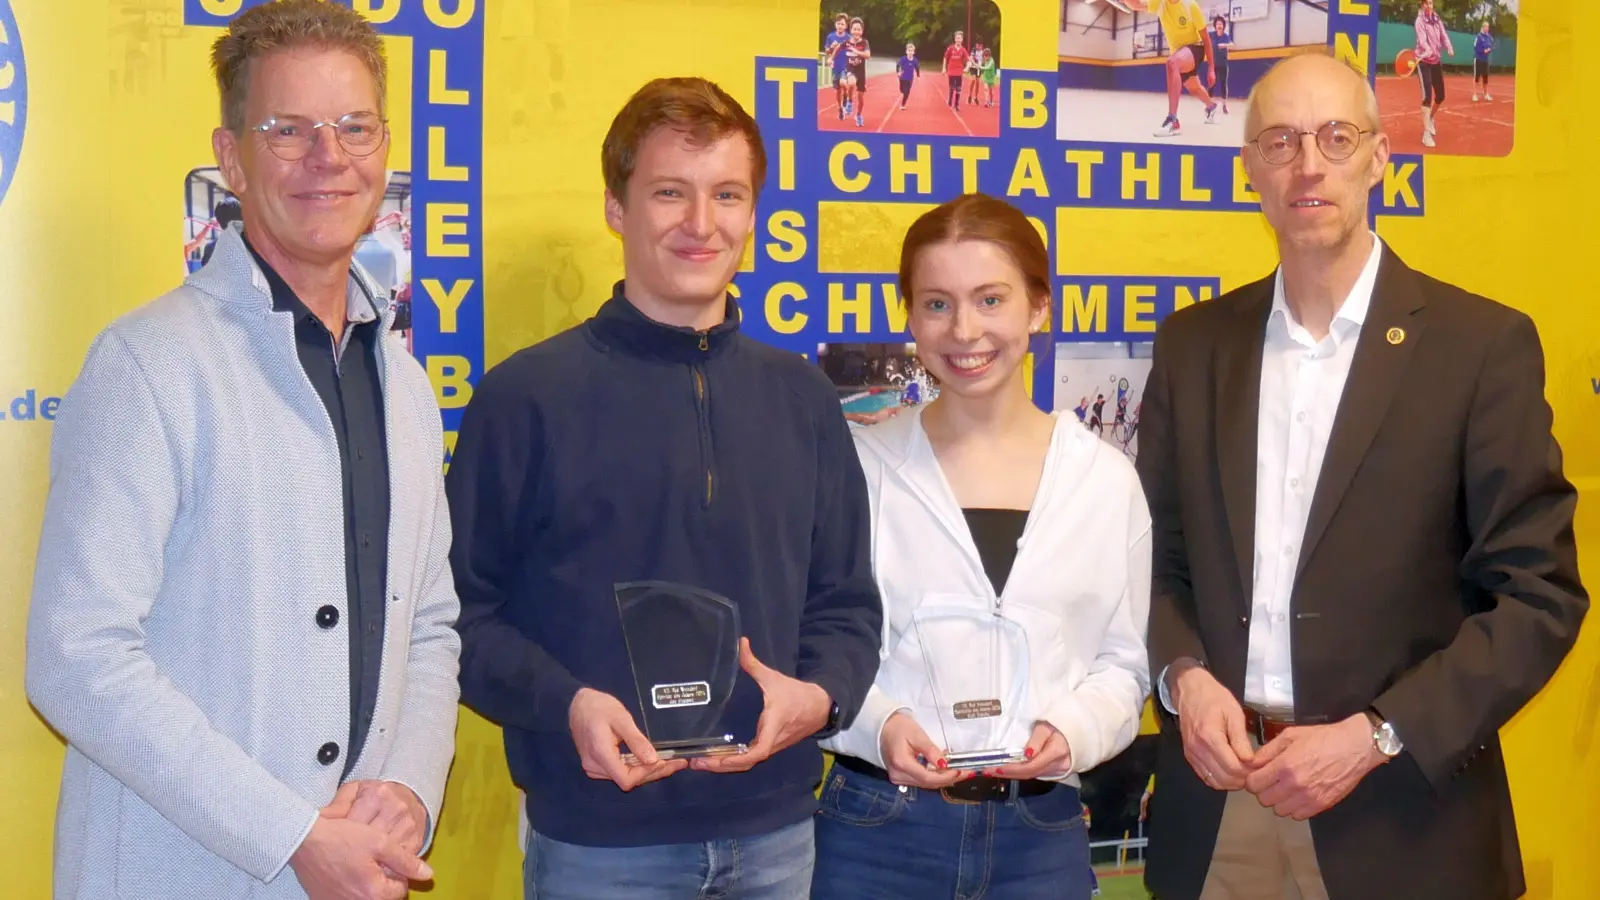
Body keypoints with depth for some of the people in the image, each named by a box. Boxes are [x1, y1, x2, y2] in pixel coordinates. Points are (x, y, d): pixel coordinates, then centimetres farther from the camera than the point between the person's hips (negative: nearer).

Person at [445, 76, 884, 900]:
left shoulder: (802, 398, 8)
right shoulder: (525, 396, -5)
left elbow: (845, 602, 11)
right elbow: (463, 609, -5)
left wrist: (821, 695, -9)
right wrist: (566, 704, -20)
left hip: (775, 830, 4)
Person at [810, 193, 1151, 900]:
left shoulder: (1105, 478, 3)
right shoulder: (863, 464, -3)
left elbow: (1123, 662, 7)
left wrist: (1074, 729, -12)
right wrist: (877, 724, -16)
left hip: (1040, 834, 2)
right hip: (876, 827, -1)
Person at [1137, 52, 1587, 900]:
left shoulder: (1482, 343, -6)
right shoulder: (1192, 343, 6)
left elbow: (1540, 594, -7)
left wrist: (1375, 737, -15)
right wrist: (1183, 676, -8)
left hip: (1398, 807, -3)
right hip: (1214, 798, 3)